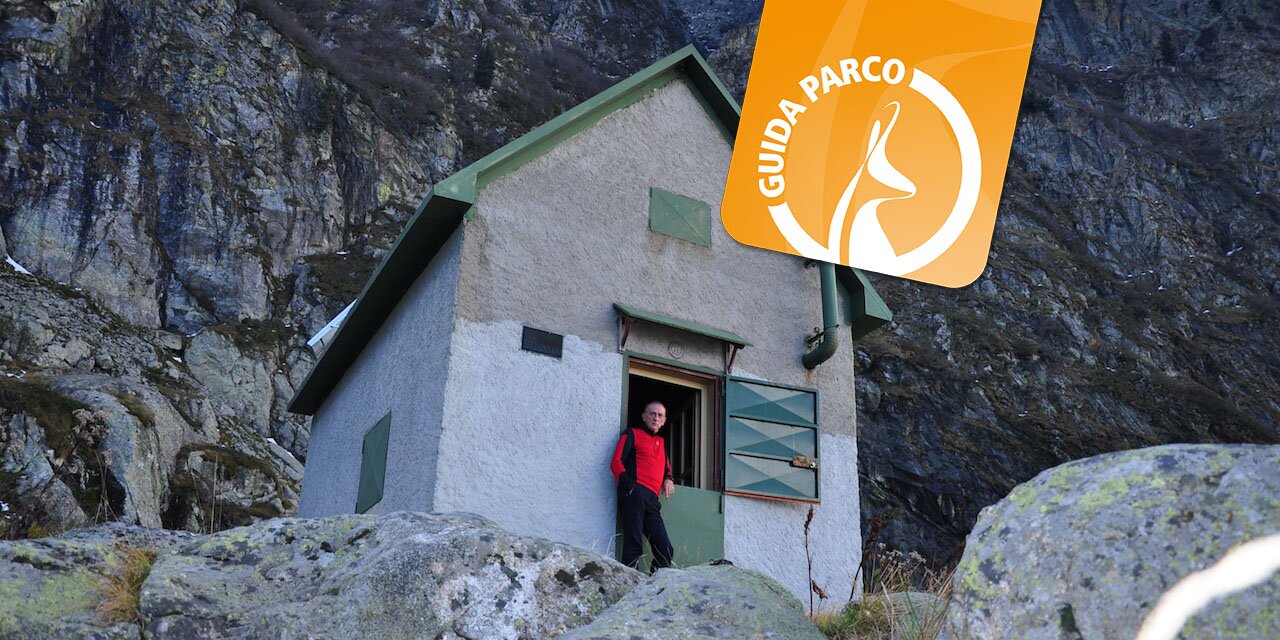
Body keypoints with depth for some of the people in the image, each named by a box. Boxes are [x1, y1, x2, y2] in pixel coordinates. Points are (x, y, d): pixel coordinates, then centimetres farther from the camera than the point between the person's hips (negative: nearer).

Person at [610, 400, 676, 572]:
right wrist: (627, 483, -17)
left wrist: (669, 479, 14)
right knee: (633, 545, -16)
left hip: (652, 499, 7)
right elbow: (616, 461, 0)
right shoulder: (633, 434, 11)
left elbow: (666, 468, 39)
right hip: (635, 493, -7)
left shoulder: (662, 443, 29)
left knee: (665, 550, -3)